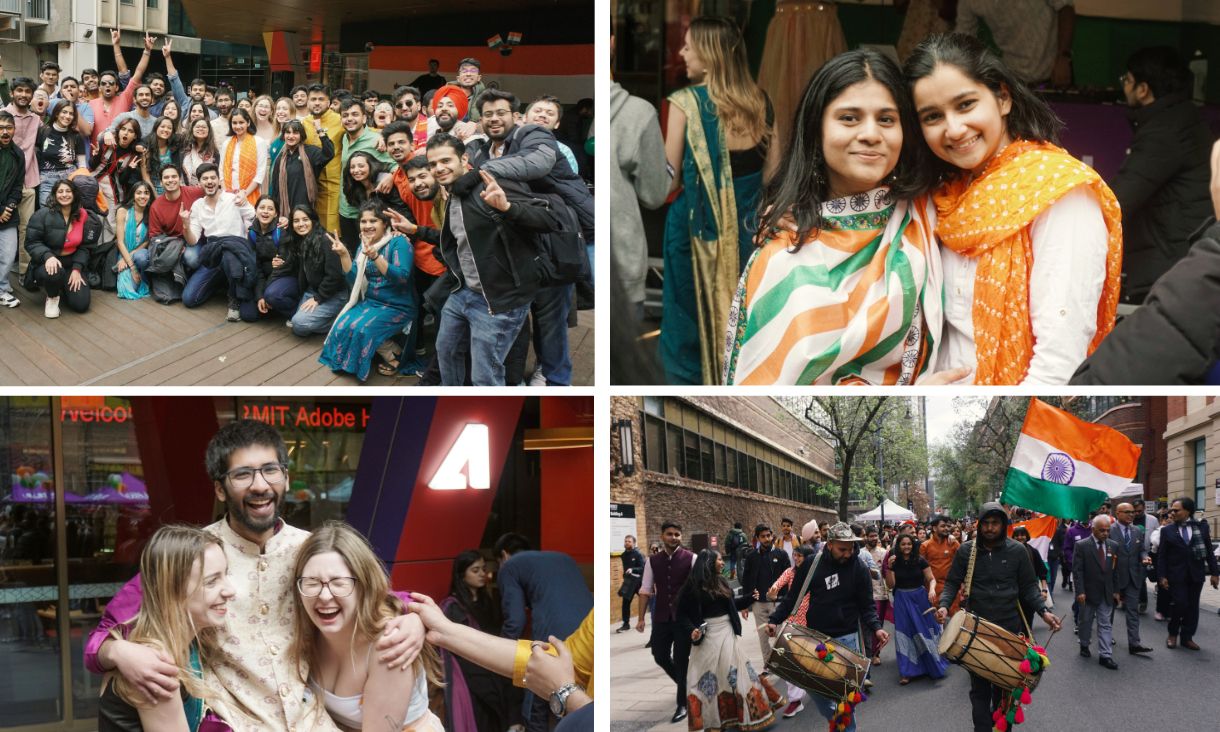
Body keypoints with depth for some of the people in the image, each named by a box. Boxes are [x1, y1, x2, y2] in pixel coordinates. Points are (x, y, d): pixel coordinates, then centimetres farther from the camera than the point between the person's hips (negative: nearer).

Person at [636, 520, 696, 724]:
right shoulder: (653, 561, 2)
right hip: (661, 616, 4)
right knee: (660, 656, 9)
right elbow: (646, 590, 7)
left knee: (681, 659, 0)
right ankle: (686, 683, 36)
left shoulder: (690, 559, -8)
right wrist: (641, 617, 6)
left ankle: (682, 704, 12)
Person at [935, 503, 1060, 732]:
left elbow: (1029, 586, 7)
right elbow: (952, 583, 7)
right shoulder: (966, 551, 2)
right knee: (979, 687, 2)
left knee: (1004, 684, 6)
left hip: (1008, 627, 0)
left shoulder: (1017, 551, 2)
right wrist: (944, 605, -11)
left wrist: (1043, 611, -8)